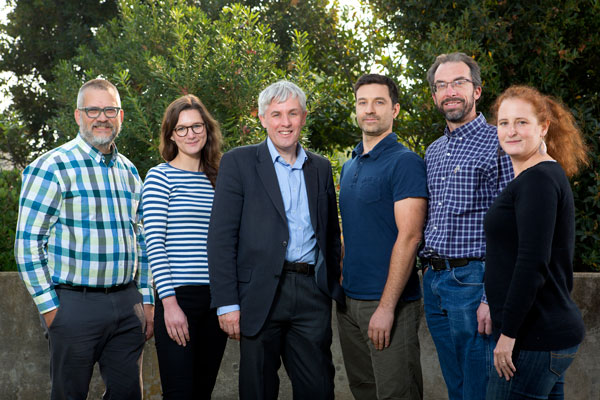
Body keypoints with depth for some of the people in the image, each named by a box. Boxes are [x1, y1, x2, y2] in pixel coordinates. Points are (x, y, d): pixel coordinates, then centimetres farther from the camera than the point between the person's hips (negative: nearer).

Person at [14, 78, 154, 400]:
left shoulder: (129, 172, 14)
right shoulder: (52, 167, -7)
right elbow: (27, 244, -9)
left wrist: (147, 301, 13)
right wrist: (49, 307, -12)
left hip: (127, 304, 6)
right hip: (75, 303, -5)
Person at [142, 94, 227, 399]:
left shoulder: (218, 180, 14)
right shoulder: (160, 177, -1)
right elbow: (154, 245, -7)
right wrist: (169, 303, -14)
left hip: (217, 299, 5)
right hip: (178, 298, -5)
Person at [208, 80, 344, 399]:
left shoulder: (320, 168, 14)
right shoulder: (238, 163, 1)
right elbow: (221, 237, -5)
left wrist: (335, 288, 10)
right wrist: (227, 303, -11)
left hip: (313, 297, 3)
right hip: (261, 296, -3)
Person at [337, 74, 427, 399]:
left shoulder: (405, 162, -10)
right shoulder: (350, 166, 15)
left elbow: (409, 237, -17)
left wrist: (386, 307, -21)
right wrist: (342, 281, 8)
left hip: (389, 302, -8)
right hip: (349, 300, 8)